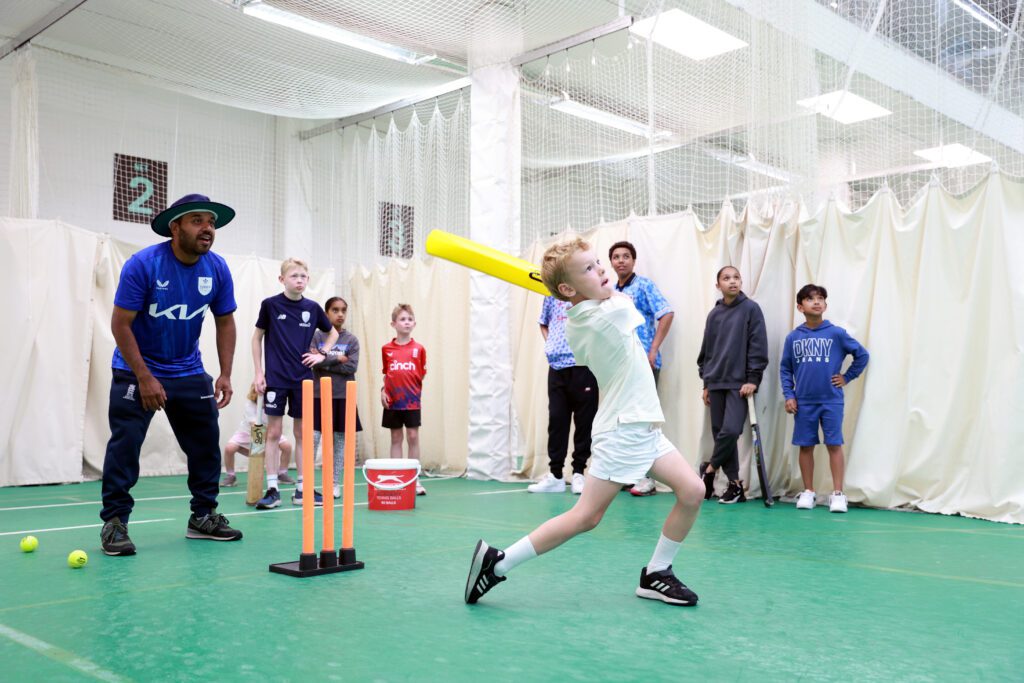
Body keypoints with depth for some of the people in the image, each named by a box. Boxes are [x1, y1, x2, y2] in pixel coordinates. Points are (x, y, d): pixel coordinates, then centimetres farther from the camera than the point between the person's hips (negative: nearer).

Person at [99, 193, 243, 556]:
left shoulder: (217, 269, -6)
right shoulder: (142, 264, -18)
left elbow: (225, 322, 4)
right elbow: (121, 324, -17)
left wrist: (225, 375, -5)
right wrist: (145, 378, -20)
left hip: (189, 372, 5)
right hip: (135, 370, -4)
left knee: (206, 443, 6)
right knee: (125, 443, -9)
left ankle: (203, 517, 20)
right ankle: (114, 522, 3)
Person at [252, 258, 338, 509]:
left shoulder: (312, 308, 2)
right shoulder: (270, 304, -4)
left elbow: (333, 333, 17)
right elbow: (257, 337, 4)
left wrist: (320, 355, 3)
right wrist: (258, 372, -1)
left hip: (303, 379, 2)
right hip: (275, 378, -2)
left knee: (302, 432, 7)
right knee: (273, 432, 0)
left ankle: (302, 489, 14)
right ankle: (272, 490, 7)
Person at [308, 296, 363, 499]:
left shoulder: (352, 340, 4)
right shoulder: (316, 336, 2)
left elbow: (352, 367, -8)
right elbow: (313, 361, -11)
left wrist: (324, 361, -11)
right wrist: (337, 359, -12)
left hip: (343, 397, 2)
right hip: (319, 395, -1)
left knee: (339, 440, 5)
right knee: (313, 439, -5)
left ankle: (335, 483, 14)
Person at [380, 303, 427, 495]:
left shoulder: (419, 349, 0)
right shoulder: (386, 349, 3)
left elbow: (422, 376, 4)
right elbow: (385, 374, 11)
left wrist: (420, 393, -8)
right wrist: (383, 390, -2)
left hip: (412, 401, -1)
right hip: (392, 401, 1)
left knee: (413, 437, 1)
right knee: (396, 439, 8)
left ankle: (414, 479, 10)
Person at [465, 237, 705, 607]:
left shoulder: (574, 327, 5)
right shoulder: (615, 312, -18)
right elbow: (623, 298, 5)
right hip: (623, 431, -9)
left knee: (692, 491, 4)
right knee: (585, 516, -8)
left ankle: (656, 574, 16)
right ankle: (497, 562, -1)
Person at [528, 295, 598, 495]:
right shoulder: (551, 292, 13)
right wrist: (550, 343, 9)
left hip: (583, 365, -4)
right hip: (556, 366, 4)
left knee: (584, 420, 3)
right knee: (556, 420, 6)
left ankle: (578, 473, 13)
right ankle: (556, 475, 13)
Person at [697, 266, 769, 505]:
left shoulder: (751, 309, -2)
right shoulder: (714, 314, 11)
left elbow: (758, 346, -6)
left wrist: (753, 379, -11)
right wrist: (706, 382, 13)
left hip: (740, 382, -5)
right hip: (716, 383, 5)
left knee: (731, 430, -15)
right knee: (719, 432, 3)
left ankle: (709, 469, 9)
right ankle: (735, 483, 11)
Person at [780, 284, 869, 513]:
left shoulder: (836, 333, -4)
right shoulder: (793, 337, 1)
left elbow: (862, 355, 4)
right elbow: (785, 369, 7)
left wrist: (847, 377, 2)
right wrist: (789, 395, 0)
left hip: (831, 401, -2)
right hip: (803, 402, 2)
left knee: (834, 445, -1)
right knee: (806, 446, 7)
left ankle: (838, 494, 5)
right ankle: (808, 492, 17)